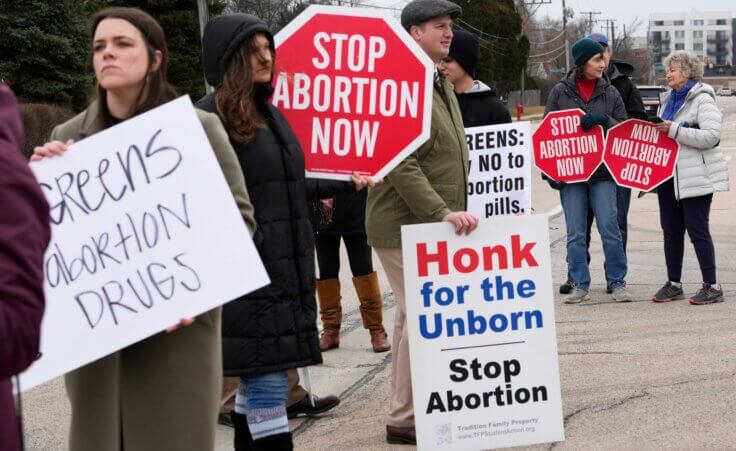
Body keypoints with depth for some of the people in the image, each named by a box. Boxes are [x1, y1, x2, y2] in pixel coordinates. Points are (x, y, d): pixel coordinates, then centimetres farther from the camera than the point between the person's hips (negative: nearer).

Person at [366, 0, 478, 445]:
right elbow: (401, 166, -24)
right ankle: (404, 419, 2)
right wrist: (442, 212, -27)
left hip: (432, 225, 10)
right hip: (404, 226, -10)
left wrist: (454, 211, 19)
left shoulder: (441, 85, 16)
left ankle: (414, 409, 24)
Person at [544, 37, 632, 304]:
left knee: (610, 229, -2)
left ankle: (617, 282, 8)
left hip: (602, 172, 0)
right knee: (576, 234, 3)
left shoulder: (610, 92, 6)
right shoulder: (560, 92, 4)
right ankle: (580, 285, 11)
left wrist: (603, 119, -14)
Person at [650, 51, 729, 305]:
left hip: (695, 177, -8)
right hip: (669, 176, 8)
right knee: (671, 231, 10)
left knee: (698, 231, -6)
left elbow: (712, 136, -20)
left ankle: (711, 286, 1)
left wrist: (674, 130, -22)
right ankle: (673, 284, 18)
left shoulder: (702, 100, -8)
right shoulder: (669, 100, 17)